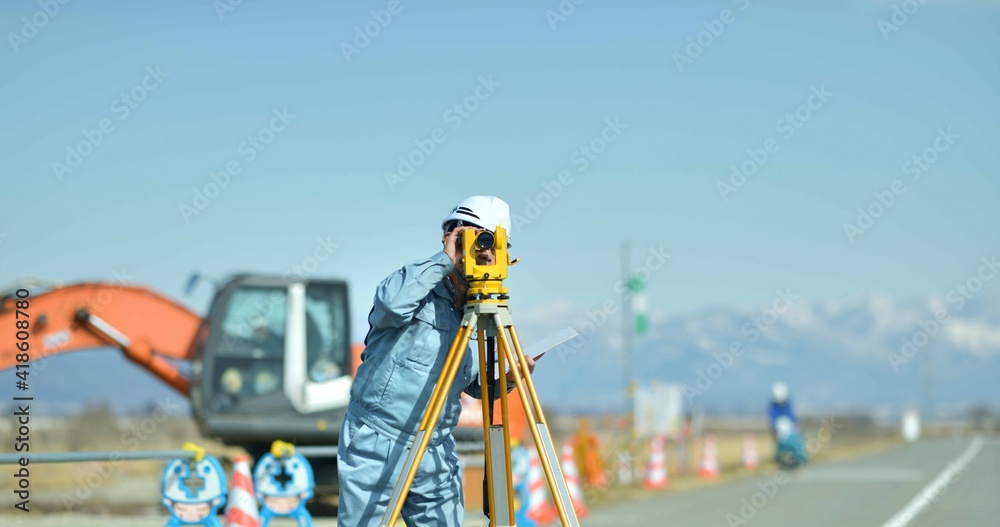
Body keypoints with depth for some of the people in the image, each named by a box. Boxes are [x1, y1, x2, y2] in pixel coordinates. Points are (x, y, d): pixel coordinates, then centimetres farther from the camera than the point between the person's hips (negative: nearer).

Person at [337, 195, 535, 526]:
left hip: (437, 454, 6)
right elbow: (391, 303, -34)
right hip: (377, 445, -5)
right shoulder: (415, 280, -9)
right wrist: (444, 260, -26)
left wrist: (506, 379, -5)